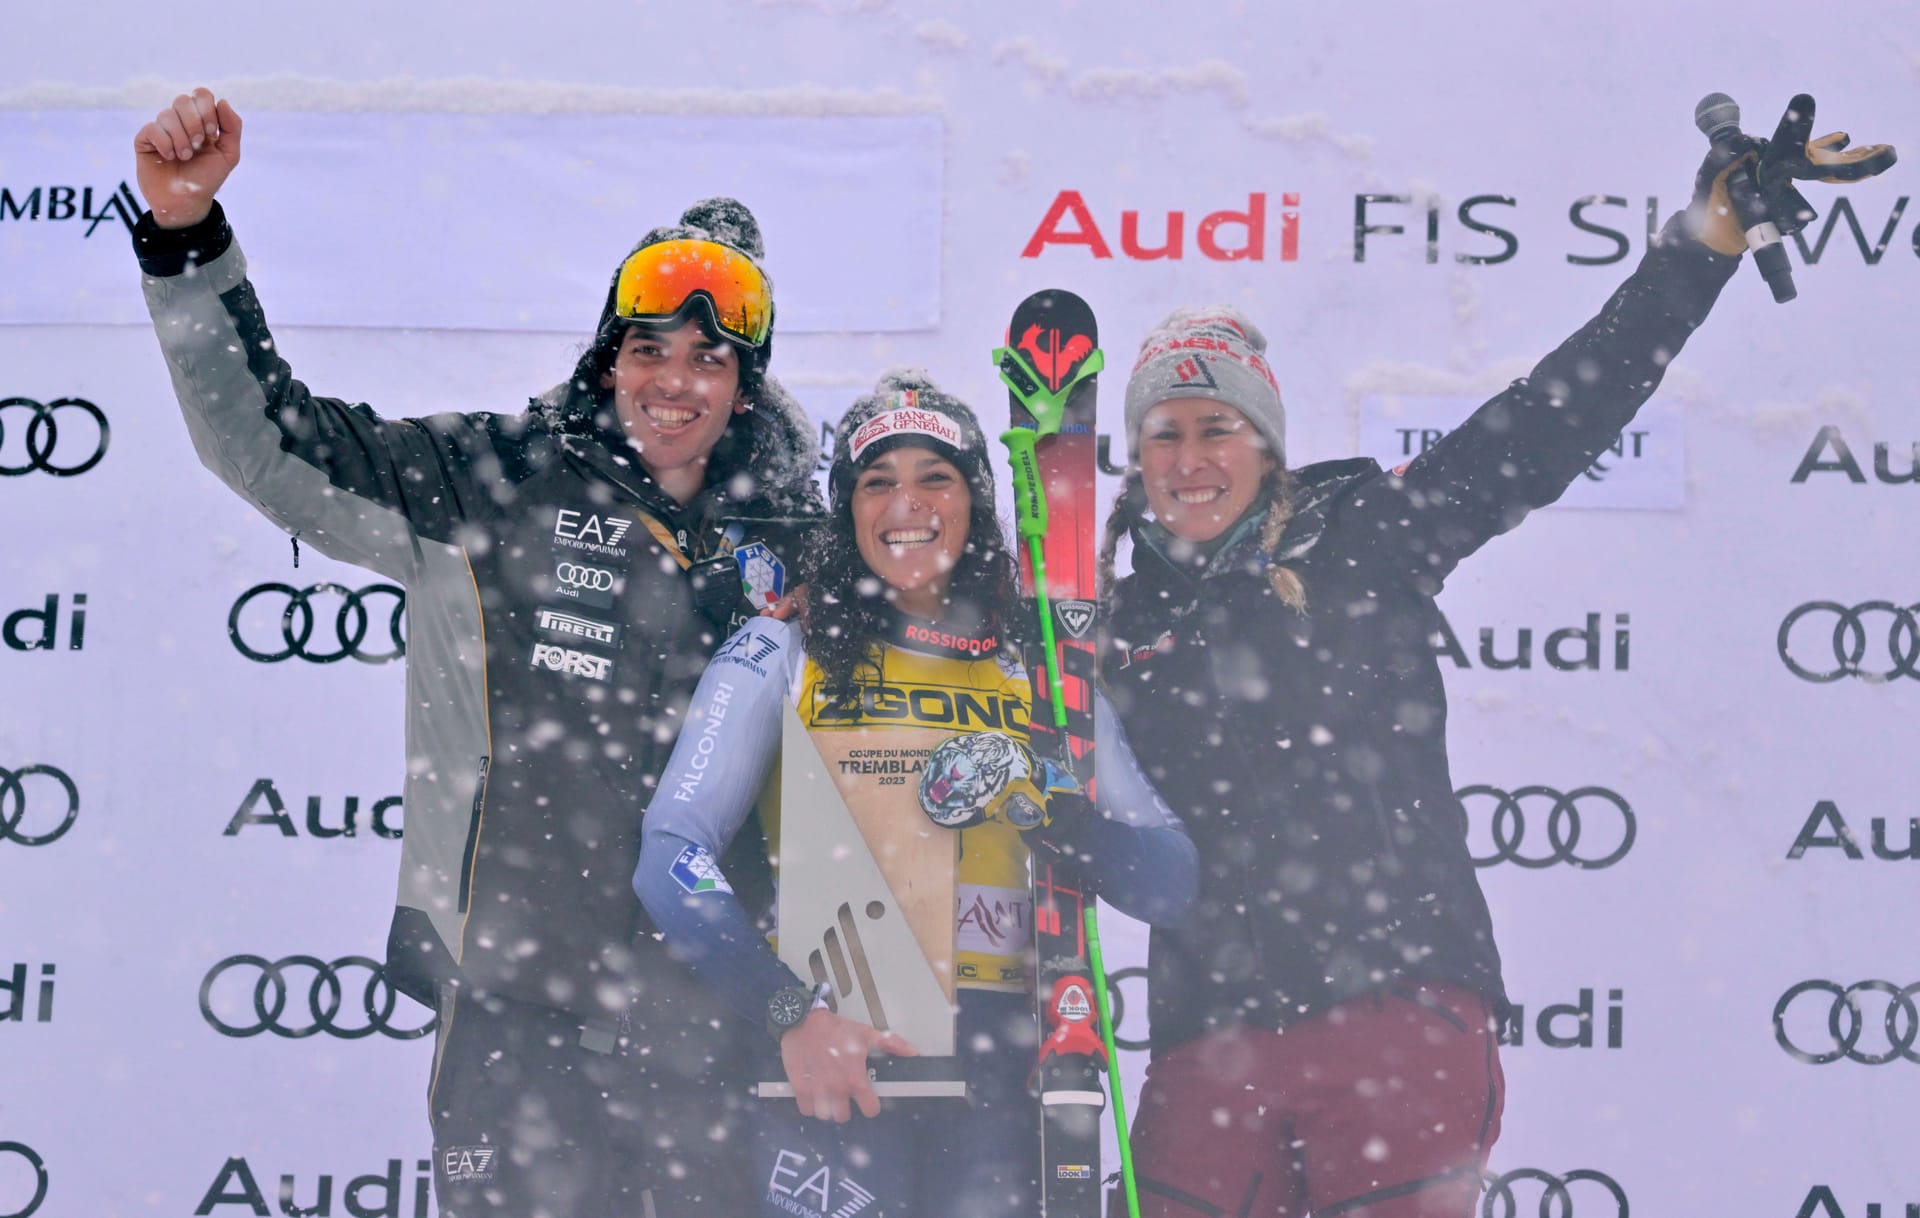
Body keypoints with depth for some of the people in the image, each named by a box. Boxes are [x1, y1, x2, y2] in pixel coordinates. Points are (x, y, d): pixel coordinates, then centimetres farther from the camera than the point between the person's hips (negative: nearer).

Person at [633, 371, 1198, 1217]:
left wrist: (1050, 805, -7)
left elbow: (1168, 885, 11)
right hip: (828, 1048, -2)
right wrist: (791, 1013, -13)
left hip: (999, 1060, 2)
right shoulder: (782, 653, 8)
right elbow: (672, 857, -1)